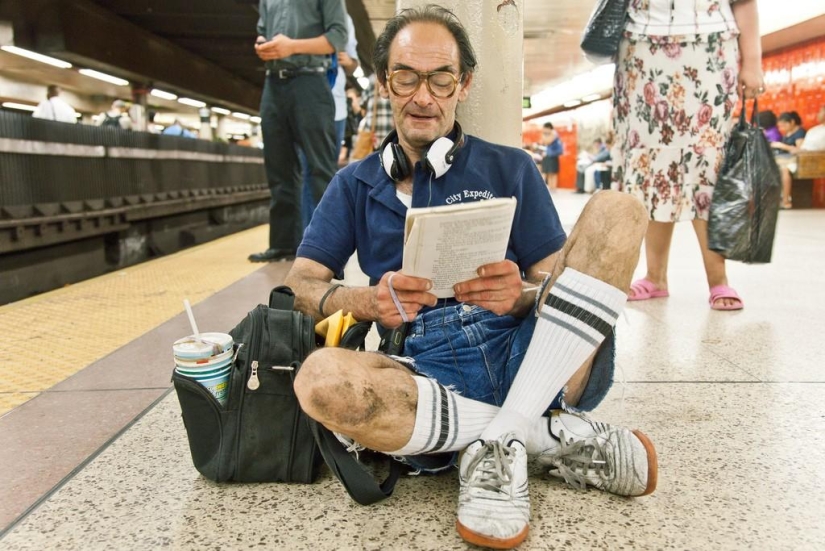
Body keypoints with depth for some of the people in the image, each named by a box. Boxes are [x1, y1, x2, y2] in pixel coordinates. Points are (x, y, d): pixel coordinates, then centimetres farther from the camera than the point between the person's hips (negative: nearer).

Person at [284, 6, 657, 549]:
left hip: (532, 359, 1)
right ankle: (549, 435, -16)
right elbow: (300, 284, 7)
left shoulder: (510, 168, 14)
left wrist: (521, 294, -17)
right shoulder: (355, 184, 17)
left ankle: (501, 440, -21)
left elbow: (559, 283, 8)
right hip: (431, 375, 0)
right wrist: (367, 301, -15)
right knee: (321, 379, -32)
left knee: (616, 210, -16)